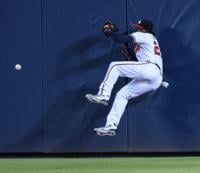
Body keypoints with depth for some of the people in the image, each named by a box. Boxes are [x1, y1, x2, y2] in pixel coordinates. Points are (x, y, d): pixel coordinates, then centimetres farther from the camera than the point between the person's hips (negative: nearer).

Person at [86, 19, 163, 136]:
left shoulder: (146, 36, 7)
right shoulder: (152, 39, 36)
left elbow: (123, 39, -9)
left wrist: (109, 31, 1)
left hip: (151, 69, -10)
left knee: (114, 66, -11)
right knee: (122, 94, 7)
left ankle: (103, 95, -22)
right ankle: (111, 126, -2)